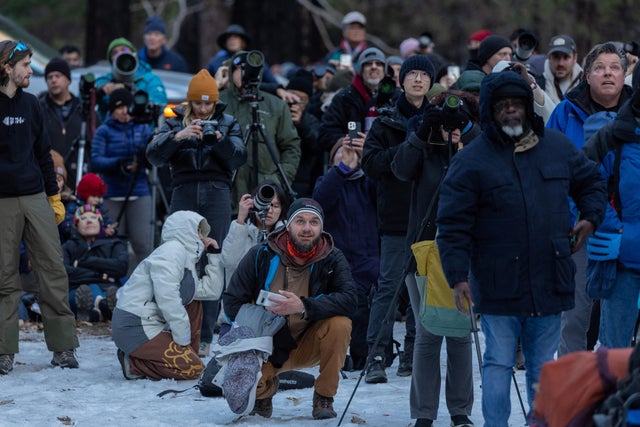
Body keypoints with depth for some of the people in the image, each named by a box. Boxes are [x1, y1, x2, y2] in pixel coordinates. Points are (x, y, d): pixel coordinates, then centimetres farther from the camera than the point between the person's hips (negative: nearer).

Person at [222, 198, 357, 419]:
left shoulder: (332, 258, -11)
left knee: (340, 324, -29)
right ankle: (264, 389, 13)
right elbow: (232, 301, -7)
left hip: (309, 344, 0)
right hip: (268, 349, 0)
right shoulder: (260, 256, -11)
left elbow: (348, 299, -26)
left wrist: (304, 307, -40)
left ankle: (324, 398, -8)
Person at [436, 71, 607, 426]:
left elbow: (590, 181, 26)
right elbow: (453, 224, -8)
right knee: (499, 364, -2)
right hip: (499, 287, -4)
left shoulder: (557, 147, 8)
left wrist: (591, 217, 9)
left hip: (549, 285, 4)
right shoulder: (470, 161, -6)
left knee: (543, 367, 13)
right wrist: (458, 276, -16)